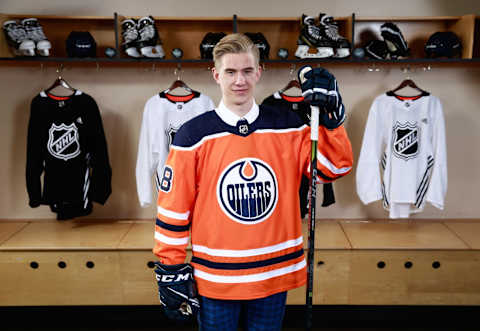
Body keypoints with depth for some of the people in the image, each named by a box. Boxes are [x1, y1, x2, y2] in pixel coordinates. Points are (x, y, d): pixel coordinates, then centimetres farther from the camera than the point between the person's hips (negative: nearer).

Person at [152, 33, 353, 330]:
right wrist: (171, 273, -4)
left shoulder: (288, 128, -1)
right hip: (215, 278, -2)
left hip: (274, 275, 2)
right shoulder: (194, 135, -8)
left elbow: (335, 166, -5)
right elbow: (173, 209, -5)